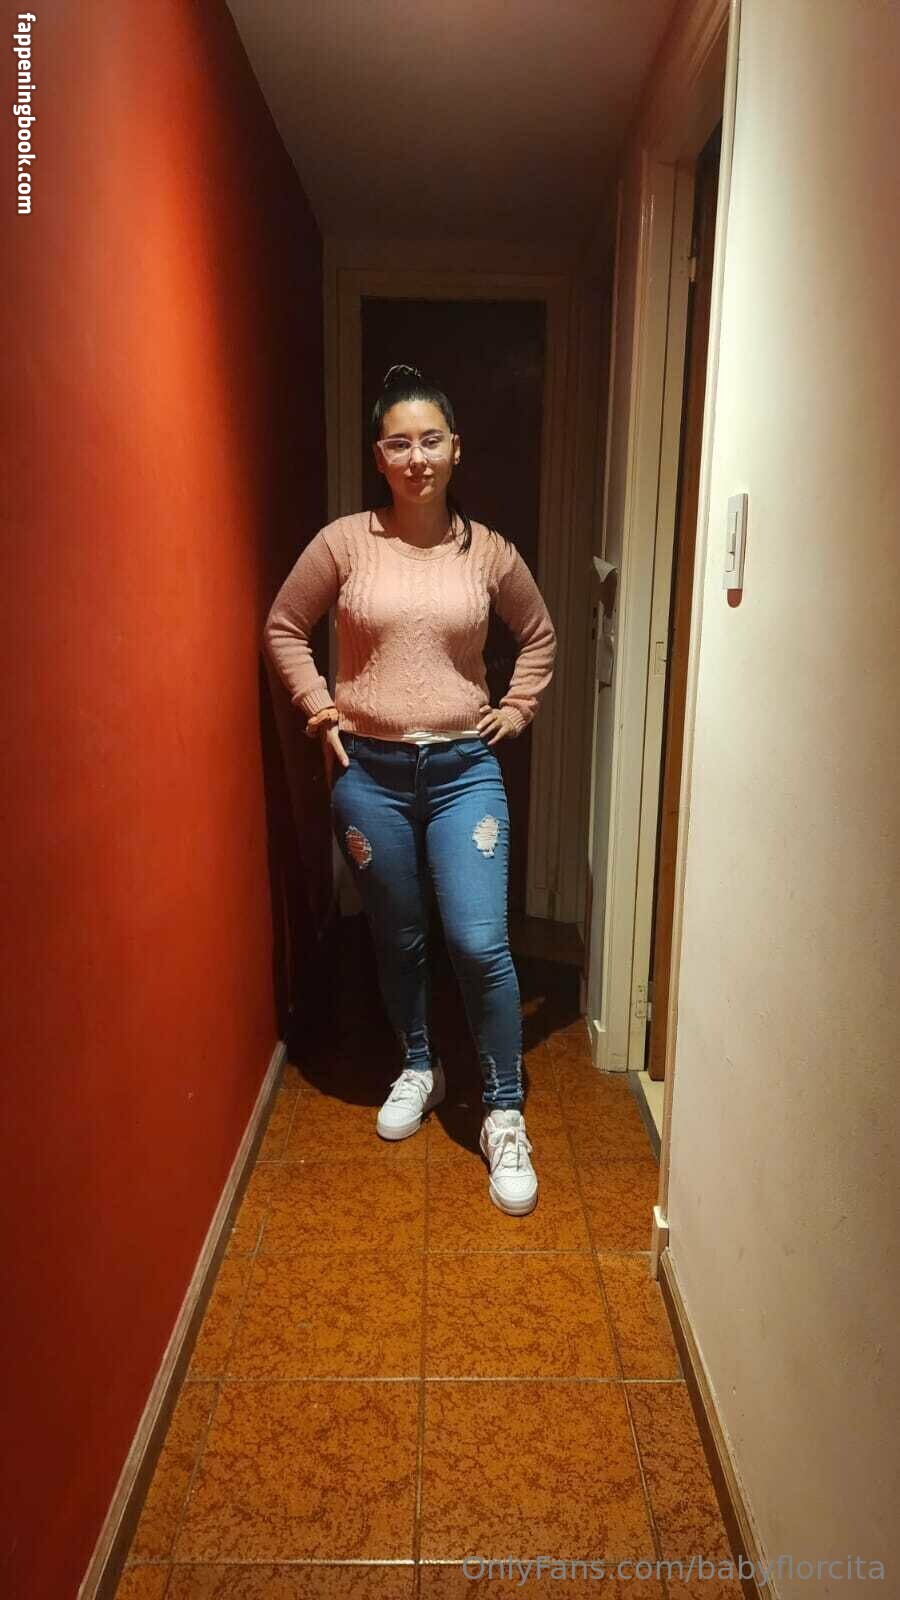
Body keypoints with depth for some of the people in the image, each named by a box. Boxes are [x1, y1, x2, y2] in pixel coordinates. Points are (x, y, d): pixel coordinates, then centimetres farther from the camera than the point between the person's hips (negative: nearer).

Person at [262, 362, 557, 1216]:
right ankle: (419, 1066, 40)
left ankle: (504, 1113, 12)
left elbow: (539, 635, 17)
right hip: (368, 771, 1)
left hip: (464, 768, 0)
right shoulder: (344, 541, -3)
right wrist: (318, 708, 0)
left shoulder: (488, 551, 1)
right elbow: (283, 627, 8)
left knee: (480, 943, -7)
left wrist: (517, 708, 7)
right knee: (397, 938, 14)